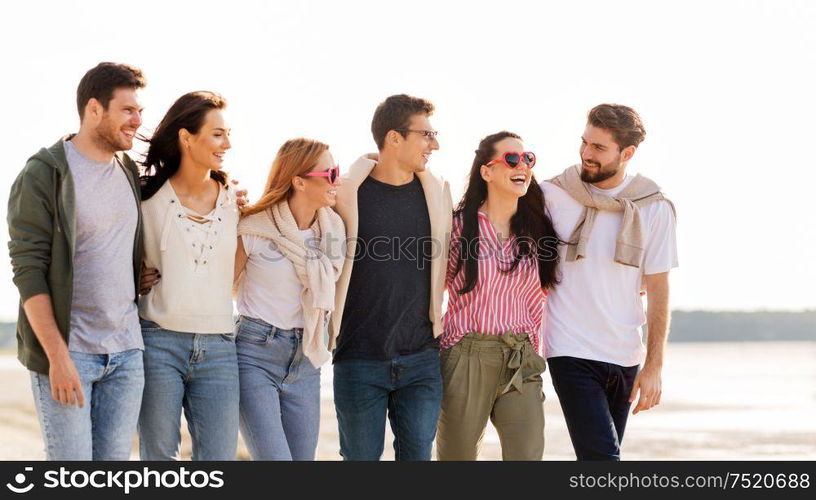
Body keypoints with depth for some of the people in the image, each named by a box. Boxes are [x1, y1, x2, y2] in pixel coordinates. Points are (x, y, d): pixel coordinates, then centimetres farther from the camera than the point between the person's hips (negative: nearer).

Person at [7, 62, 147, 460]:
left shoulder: (130, 173, 12)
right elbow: (28, 270, -12)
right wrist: (58, 356, -18)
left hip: (126, 352, 6)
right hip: (67, 351, -6)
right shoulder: (43, 174, -7)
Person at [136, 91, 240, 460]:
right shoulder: (148, 197, 0)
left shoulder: (234, 200, 10)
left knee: (218, 459, -1)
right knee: (158, 457, 4)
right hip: (160, 343, -3)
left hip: (218, 347, 3)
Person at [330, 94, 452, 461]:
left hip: (422, 358, 3)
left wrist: (440, 323, 13)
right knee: (361, 456, 5)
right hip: (359, 359, -2)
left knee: (417, 454, 2)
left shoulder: (437, 192, 6)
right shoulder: (346, 193, -5)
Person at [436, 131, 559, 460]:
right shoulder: (459, 225, -1)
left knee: (529, 455, -8)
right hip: (465, 358, -2)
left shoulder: (536, 230, 9)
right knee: (457, 455, 5)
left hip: (520, 362, 3)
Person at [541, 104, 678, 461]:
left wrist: (654, 366, -1)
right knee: (601, 457, -14)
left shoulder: (654, 209, 1)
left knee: (603, 455, 9)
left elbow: (657, 290, 2)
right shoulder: (551, 196, -3)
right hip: (571, 352, -3)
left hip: (625, 357, 3)